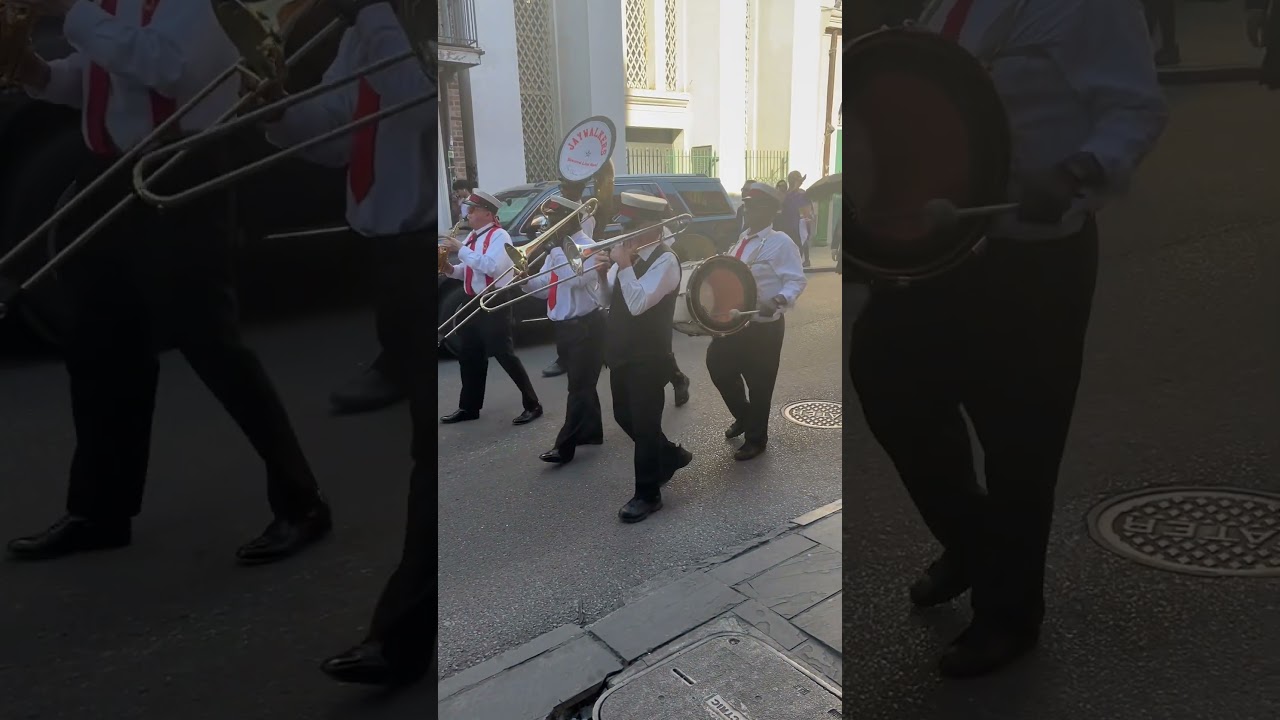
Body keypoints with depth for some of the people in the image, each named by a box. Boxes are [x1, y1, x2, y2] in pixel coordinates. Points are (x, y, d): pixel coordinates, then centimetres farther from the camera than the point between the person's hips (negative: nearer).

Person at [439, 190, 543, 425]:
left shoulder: (499, 236, -13)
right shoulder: (473, 236, 12)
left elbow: (492, 267, -28)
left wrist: (461, 249, -24)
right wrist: (451, 269, 0)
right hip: (474, 303, 9)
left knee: (505, 356, -6)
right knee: (469, 358, 15)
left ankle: (532, 405, 6)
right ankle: (469, 407, 29)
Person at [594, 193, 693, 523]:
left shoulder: (665, 260, -16)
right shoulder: (630, 255, 9)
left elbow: (637, 304, -27)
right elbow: (608, 301, 13)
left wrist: (623, 265, -20)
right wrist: (604, 273, -5)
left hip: (648, 358, -9)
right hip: (622, 353, 9)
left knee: (644, 425, -1)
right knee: (625, 417, 18)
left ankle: (648, 495, 13)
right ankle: (670, 455, 40)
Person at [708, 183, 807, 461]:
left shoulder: (780, 243, -13)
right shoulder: (741, 240, 10)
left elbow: (796, 280, -18)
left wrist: (780, 300, -35)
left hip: (764, 326, -8)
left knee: (759, 383, 3)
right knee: (719, 367, 11)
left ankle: (756, 438, 22)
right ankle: (743, 416, 37)